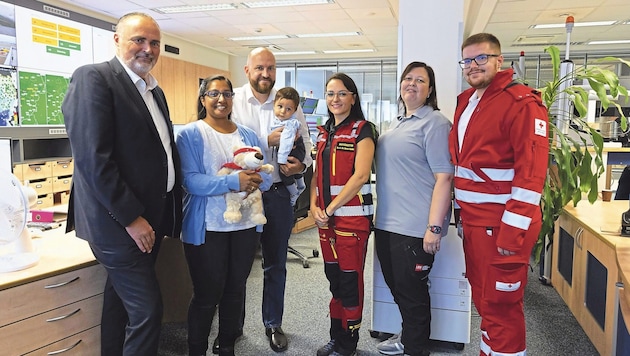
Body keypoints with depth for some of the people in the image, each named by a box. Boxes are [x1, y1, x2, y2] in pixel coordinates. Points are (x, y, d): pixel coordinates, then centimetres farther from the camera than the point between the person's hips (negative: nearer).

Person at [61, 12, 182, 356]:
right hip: (120, 222, -8)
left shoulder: (155, 90, 14)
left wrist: (168, 209, 10)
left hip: (149, 217, 8)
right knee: (147, 310, -2)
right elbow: (92, 158, -20)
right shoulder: (93, 78, -12)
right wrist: (130, 218, -19)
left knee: (123, 299, 20)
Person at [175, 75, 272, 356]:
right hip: (207, 227, -5)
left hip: (246, 224, 5)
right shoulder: (191, 134, -6)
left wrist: (254, 180, -19)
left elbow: (266, 176, 4)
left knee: (235, 291, 17)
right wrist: (233, 181, -29)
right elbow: (190, 180, -18)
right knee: (206, 296, 4)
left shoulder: (248, 135, 9)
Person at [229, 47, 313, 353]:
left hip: (278, 192, 3)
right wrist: (267, 141, -21)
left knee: (276, 263, 14)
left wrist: (301, 164, -12)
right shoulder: (233, 102, -4)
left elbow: (305, 141, 7)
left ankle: (273, 323, 32)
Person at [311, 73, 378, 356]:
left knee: (350, 279, 2)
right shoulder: (324, 132, 14)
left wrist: (331, 207, -14)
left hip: (352, 215, -6)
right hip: (325, 216, 6)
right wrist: (314, 206, 0)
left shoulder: (362, 130, -5)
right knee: (334, 277, 14)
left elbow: (361, 176, -15)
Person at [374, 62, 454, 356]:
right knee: (396, 285, 19)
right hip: (386, 222, 8)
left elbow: (444, 177, -17)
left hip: (415, 228, -8)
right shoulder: (398, 123, 15)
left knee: (411, 290, 5)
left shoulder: (435, 123, -10)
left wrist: (434, 227, -22)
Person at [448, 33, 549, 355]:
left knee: (500, 306, 2)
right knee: (482, 298, 18)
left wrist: (513, 231, -22)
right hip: (471, 219, 8)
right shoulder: (465, 101, 13)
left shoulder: (521, 102, -12)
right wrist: (463, 213, 15)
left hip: (501, 223, -8)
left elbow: (531, 172, -19)